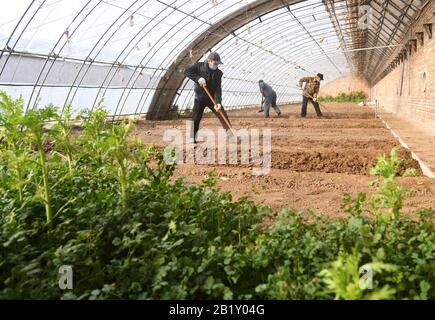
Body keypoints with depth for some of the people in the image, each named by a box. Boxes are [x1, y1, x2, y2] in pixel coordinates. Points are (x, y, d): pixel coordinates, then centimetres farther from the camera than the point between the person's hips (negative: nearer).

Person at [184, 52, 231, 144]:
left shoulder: (218, 73, -5)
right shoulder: (199, 66, -6)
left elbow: (218, 88, -13)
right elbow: (187, 72, -13)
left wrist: (218, 102, -26)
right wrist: (198, 78, -27)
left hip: (213, 98, 2)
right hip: (200, 97, -1)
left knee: (223, 115, -2)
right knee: (196, 117, -2)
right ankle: (192, 137, 11)